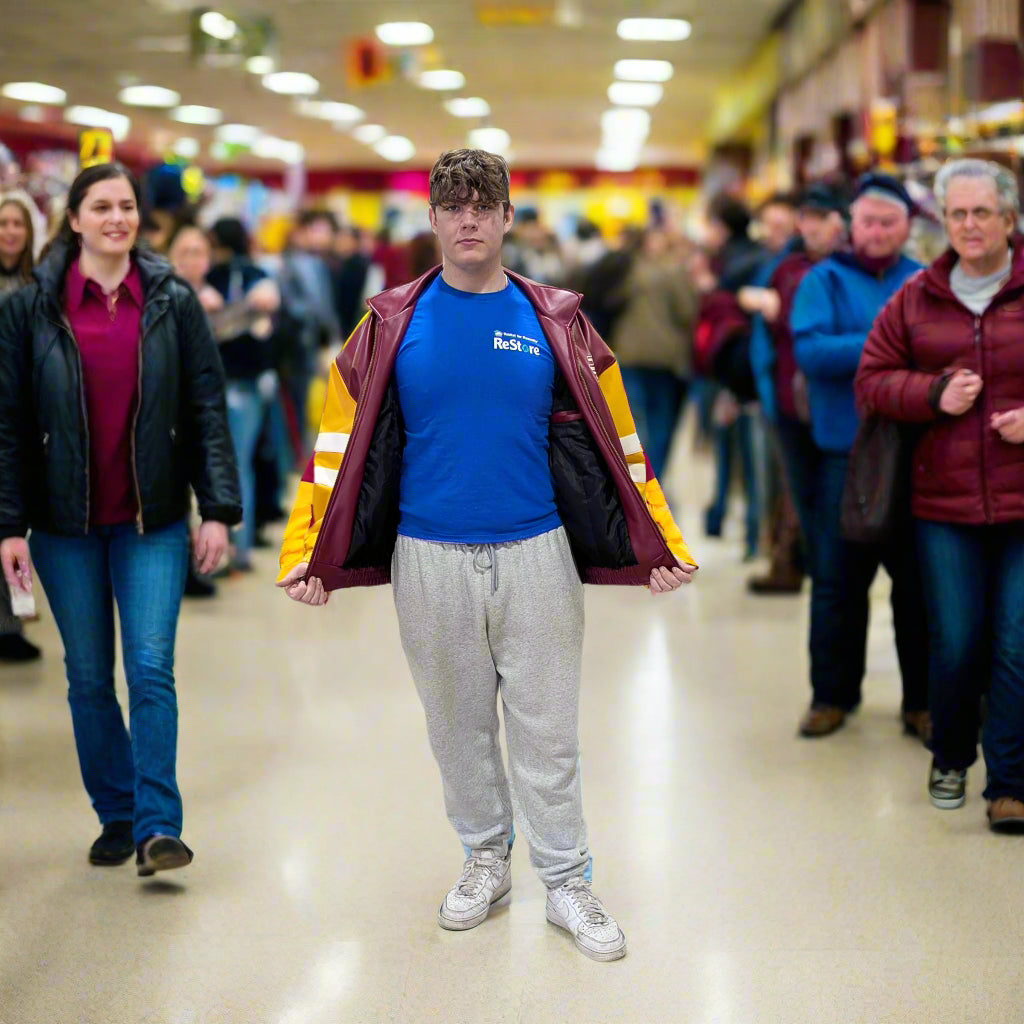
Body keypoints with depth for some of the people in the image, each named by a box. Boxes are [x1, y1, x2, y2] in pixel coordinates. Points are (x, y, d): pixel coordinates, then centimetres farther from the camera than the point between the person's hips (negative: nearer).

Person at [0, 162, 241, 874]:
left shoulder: (173, 301, 1)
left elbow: (208, 408, 1)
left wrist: (219, 510, -5)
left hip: (153, 520, -1)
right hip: (65, 521, 1)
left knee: (151, 670, -8)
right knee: (89, 678, 8)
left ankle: (157, 827, -4)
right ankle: (116, 816, 21)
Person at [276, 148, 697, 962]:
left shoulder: (555, 322, 1)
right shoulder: (393, 324, 1)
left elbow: (614, 444, 3)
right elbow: (343, 443, 2)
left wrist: (660, 546, -3)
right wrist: (306, 552, -6)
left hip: (535, 554, -1)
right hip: (430, 559, 1)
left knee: (547, 729, 5)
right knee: (458, 724, 14)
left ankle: (567, 881, 18)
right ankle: (486, 859, 31)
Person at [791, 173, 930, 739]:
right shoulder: (825, 280, 2)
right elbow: (810, 350, -14)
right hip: (846, 455, -1)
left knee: (918, 581, 7)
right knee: (838, 580, 6)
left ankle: (922, 700, 18)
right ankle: (832, 694, 20)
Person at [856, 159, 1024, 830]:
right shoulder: (918, 298, 8)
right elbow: (873, 379, 10)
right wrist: (934, 394, -8)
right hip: (945, 501, 2)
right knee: (955, 643, 6)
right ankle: (951, 758, 29)